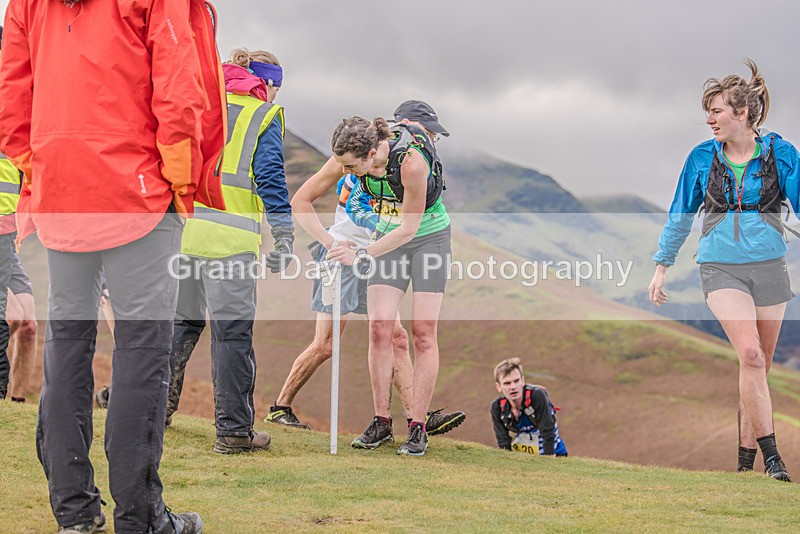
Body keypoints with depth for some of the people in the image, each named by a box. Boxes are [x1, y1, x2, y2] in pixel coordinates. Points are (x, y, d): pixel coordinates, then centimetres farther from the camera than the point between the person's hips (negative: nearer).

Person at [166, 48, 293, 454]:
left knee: (184, 321, 20)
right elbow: (270, 176, -5)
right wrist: (282, 235, -5)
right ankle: (233, 431, 1)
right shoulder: (265, 115, 3)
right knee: (233, 331, -1)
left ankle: (159, 405, 23)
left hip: (182, 227, 5)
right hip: (230, 237, -5)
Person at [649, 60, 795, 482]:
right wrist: (661, 268, 14)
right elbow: (680, 216, 12)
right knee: (750, 354, -20)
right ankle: (770, 454, -16)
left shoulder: (780, 153, -2)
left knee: (759, 365, 7)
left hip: (769, 267, 1)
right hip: (721, 268, -1)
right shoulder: (702, 158, 2)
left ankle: (745, 452, 22)